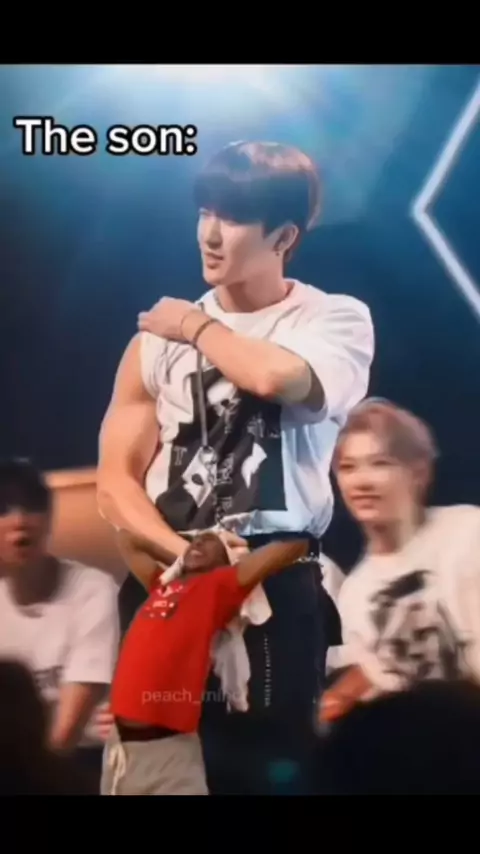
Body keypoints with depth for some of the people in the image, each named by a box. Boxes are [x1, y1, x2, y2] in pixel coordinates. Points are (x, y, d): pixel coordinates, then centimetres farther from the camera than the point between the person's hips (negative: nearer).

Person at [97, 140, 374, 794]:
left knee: (269, 763, -1)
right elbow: (115, 482, 6)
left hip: (279, 588, -3)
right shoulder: (158, 339, 12)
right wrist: (179, 550, -13)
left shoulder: (337, 320, 2)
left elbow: (277, 377, -21)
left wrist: (199, 327, -2)